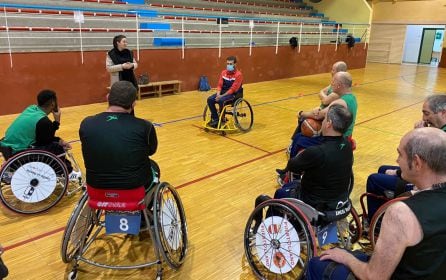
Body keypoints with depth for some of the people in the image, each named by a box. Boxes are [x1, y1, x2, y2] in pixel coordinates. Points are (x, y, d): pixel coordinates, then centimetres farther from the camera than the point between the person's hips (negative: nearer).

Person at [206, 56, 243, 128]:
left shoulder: (238, 74, -13)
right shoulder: (223, 72, 6)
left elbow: (233, 89, -19)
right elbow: (220, 85, 6)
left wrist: (222, 96, -24)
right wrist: (218, 94, -13)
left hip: (234, 94, -6)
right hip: (223, 92, 6)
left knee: (221, 100, -33)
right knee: (210, 99, -16)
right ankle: (215, 119, -6)